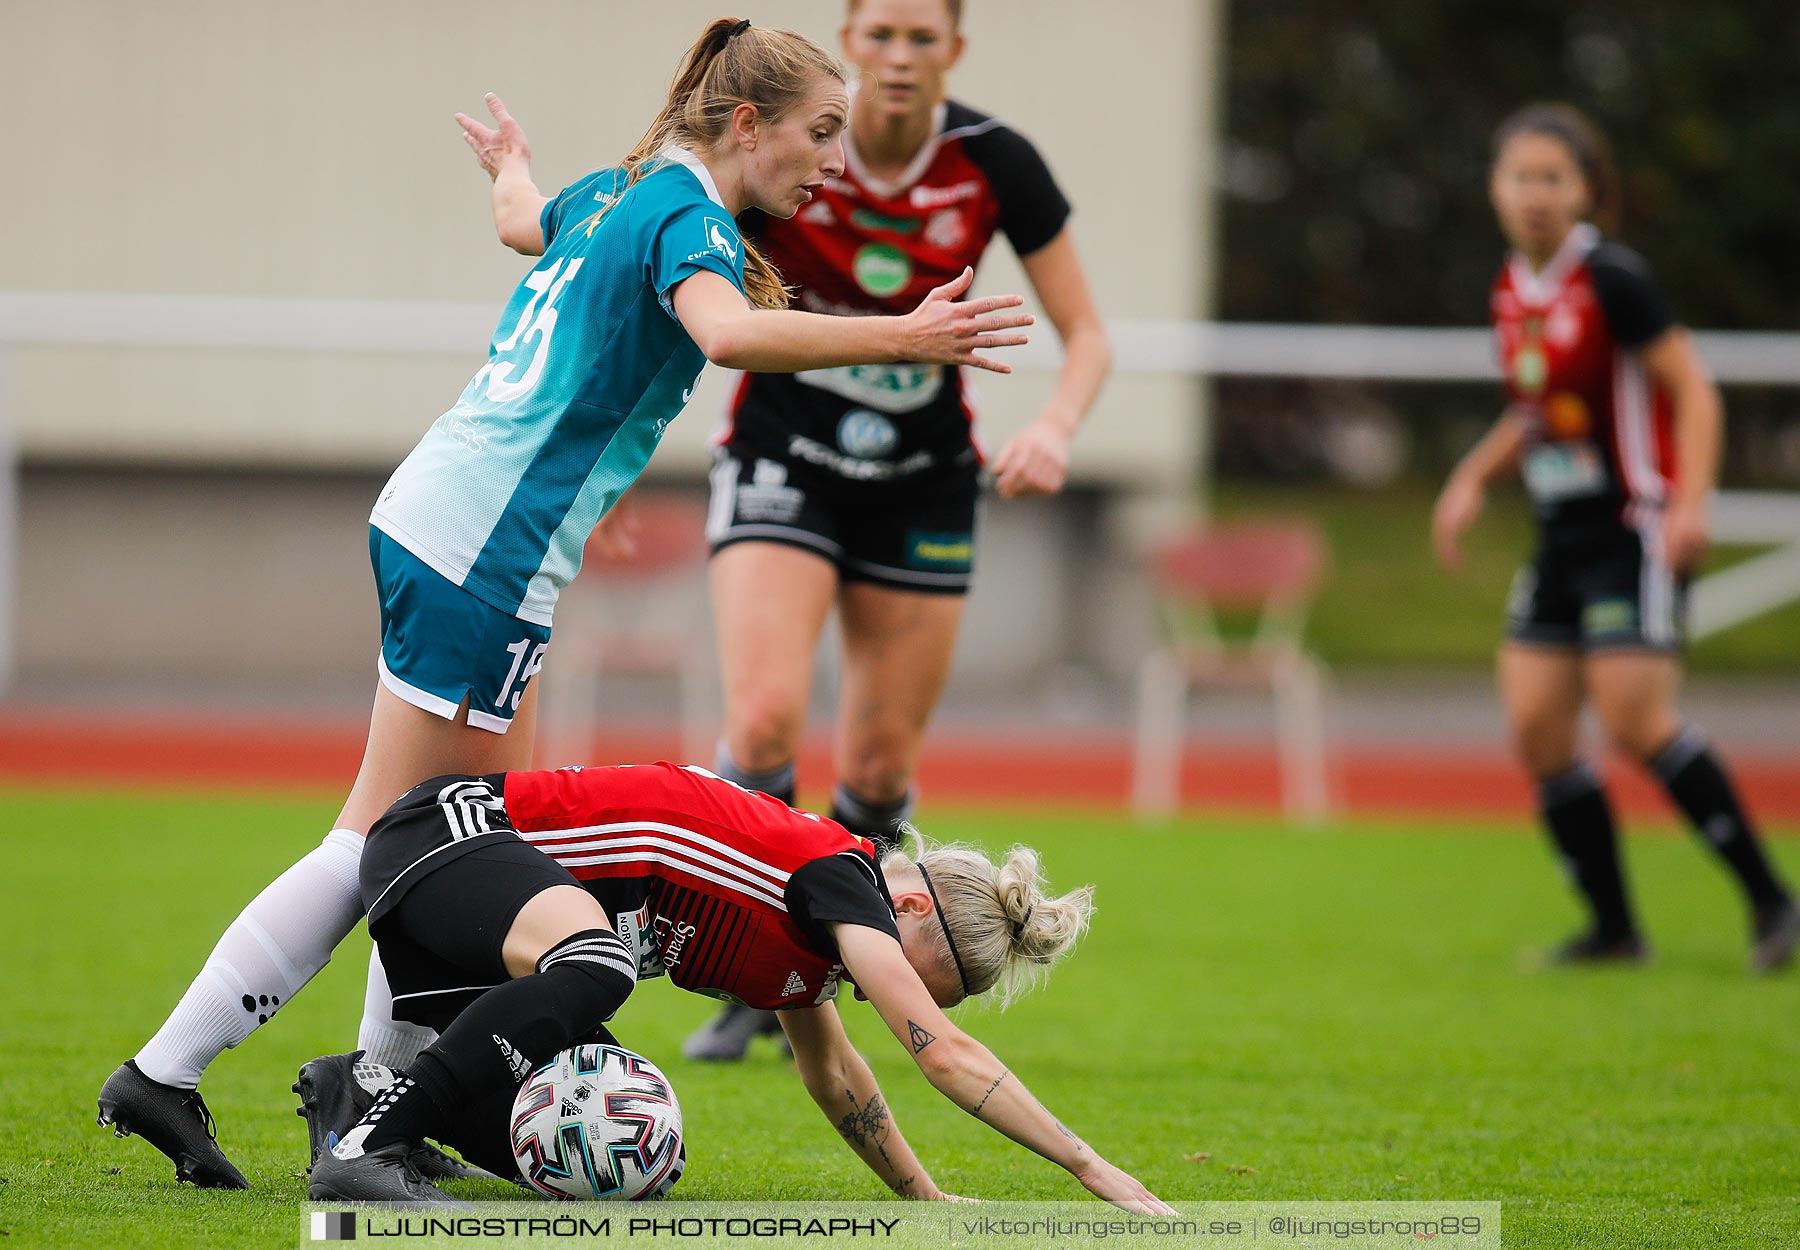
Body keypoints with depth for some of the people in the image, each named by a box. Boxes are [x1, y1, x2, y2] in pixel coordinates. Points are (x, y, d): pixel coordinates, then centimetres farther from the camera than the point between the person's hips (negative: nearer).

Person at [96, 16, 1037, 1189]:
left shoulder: (620, 191, 15)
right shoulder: (685, 214, -12)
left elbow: (526, 222, 38)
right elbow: (728, 332, -35)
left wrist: (512, 168, 61)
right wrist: (896, 339, -40)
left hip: (429, 519, 10)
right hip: (482, 559, -10)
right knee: (386, 848, -3)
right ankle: (164, 1073, -1)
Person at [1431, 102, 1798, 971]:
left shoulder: (1611, 280, -12)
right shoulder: (1512, 292, 10)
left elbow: (1692, 388, -13)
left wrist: (1691, 502, -23)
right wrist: (1473, 479, 10)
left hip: (1635, 532, -8)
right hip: (1561, 541, 8)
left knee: (1634, 721, -16)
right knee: (1536, 729, -1)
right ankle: (1614, 927, 9)